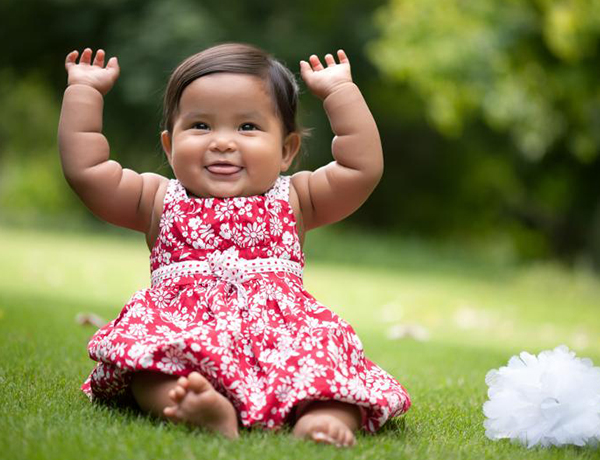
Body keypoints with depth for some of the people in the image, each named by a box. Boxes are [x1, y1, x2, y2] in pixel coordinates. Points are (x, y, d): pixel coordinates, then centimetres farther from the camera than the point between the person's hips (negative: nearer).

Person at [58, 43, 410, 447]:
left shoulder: (292, 201, 20)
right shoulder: (159, 202, 21)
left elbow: (365, 166, 11)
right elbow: (83, 167, 16)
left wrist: (340, 90, 15)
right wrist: (84, 91, 21)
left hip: (280, 328, 1)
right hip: (182, 331, 0)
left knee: (325, 342, -31)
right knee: (143, 341, -34)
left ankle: (322, 413, -57)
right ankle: (204, 411, -58)